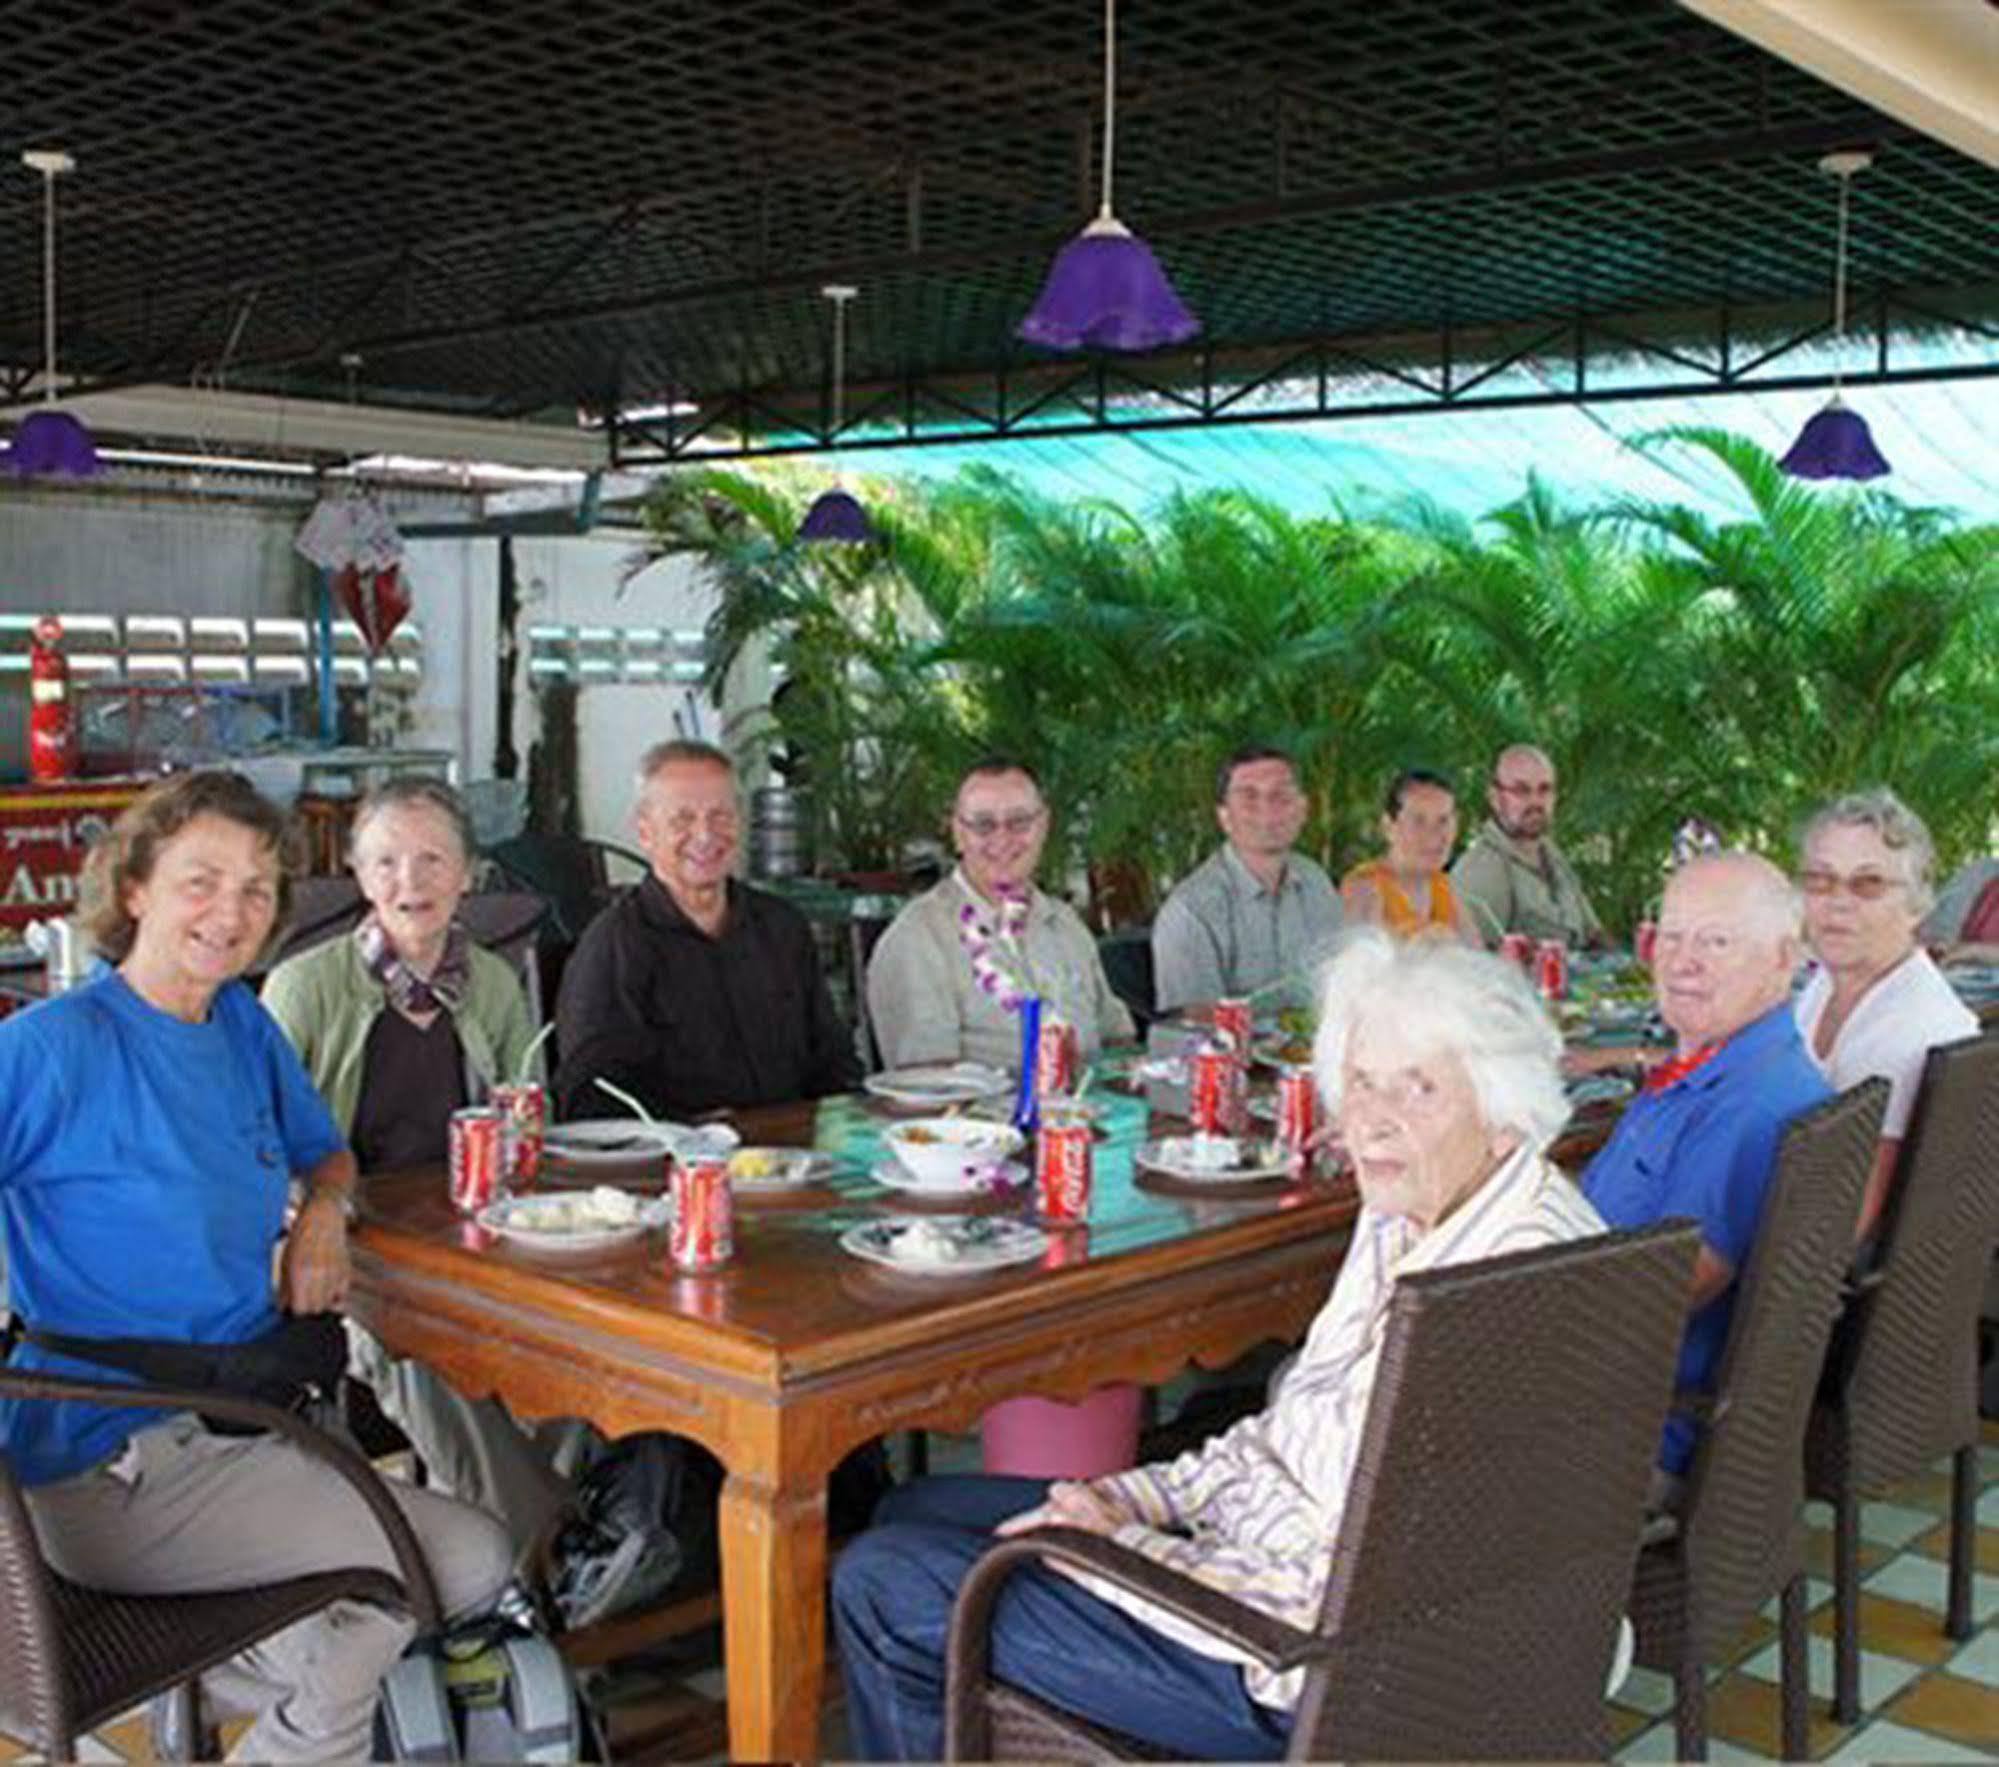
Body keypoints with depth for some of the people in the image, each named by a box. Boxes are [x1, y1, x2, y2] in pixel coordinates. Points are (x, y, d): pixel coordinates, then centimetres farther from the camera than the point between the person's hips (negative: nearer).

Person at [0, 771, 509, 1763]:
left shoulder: (242, 1024, 8)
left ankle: (247, 1653, 13)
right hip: (115, 1470, -8)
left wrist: (323, 1210, 0)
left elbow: (324, 1151, 23)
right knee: (446, 1553, -15)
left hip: (243, 1425, 8)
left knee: (476, 1566, -1)